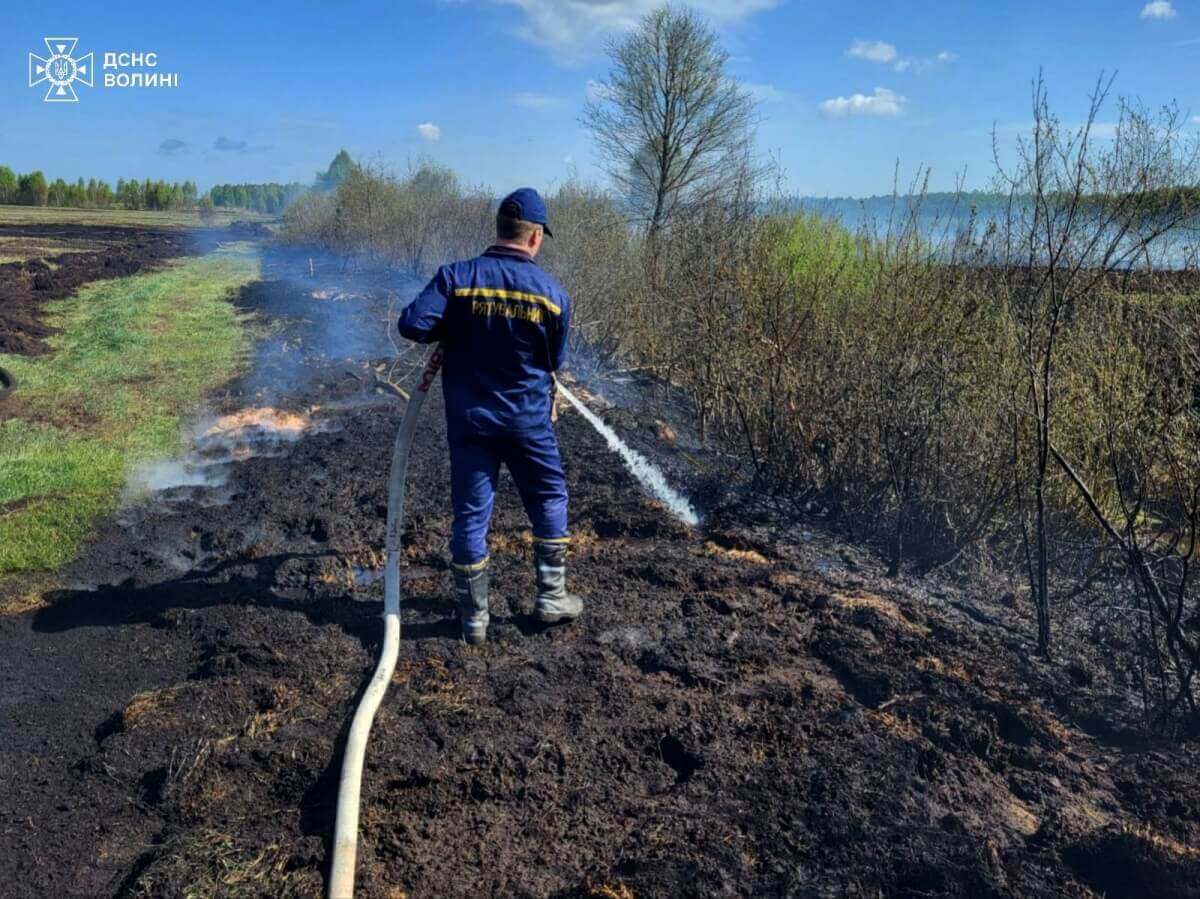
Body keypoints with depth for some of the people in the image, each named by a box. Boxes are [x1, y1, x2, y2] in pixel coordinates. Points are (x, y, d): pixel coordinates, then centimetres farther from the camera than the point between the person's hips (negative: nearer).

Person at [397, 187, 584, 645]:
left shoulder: (456, 276, -9)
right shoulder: (554, 293, -6)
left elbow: (412, 324, -18)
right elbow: (555, 360, 4)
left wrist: (450, 334, 2)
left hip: (469, 418, 1)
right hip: (528, 420, 0)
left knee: (471, 514, 9)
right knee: (549, 502, 19)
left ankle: (474, 617, 17)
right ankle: (552, 597, 25)